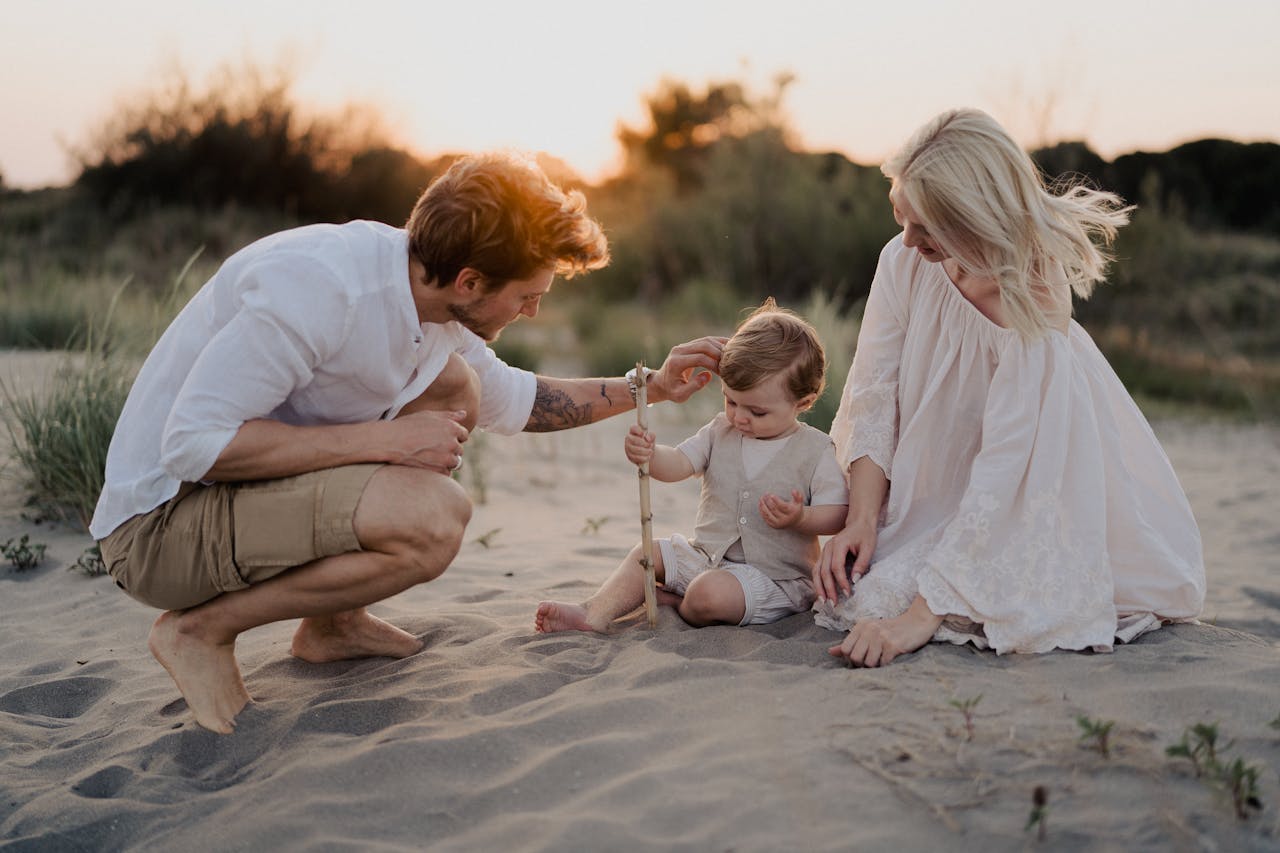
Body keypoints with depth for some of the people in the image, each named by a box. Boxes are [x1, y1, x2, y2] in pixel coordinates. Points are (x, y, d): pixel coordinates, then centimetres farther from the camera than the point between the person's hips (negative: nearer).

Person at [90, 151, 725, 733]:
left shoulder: (428, 299, 1)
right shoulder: (319, 284, -28)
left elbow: (512, 398, 20)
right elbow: (193, 442, -29)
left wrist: (648, 388, 17)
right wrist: (387, 440, -25)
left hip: (252, 480, 9)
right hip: (160, 523, -9)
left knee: (451, 385, 6)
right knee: (436, 517, -26)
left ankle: (331, 623, 11)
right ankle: (203, 629, -7)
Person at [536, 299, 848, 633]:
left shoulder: (816, 451, -9)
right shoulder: (720, 431, 4)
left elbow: (836, 515, -10)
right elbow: (678, 464, -7)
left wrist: (800, 518, -31)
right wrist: (648, 455, -29)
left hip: (775, 577, -6)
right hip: (706, 555, 6)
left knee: (709, 592, -30)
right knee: (646, 555, -1)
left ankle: (677, 606, 0)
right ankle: (596, 613, -14)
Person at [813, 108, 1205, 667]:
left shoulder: (1032, 302, -30)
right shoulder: (903, 261, -16)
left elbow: (1001, 470, -34)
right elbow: (873, 397, -11)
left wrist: (922, 613, -37)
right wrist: (861, 519, -23)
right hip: (934, 485, 4)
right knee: (855, 592, -13)